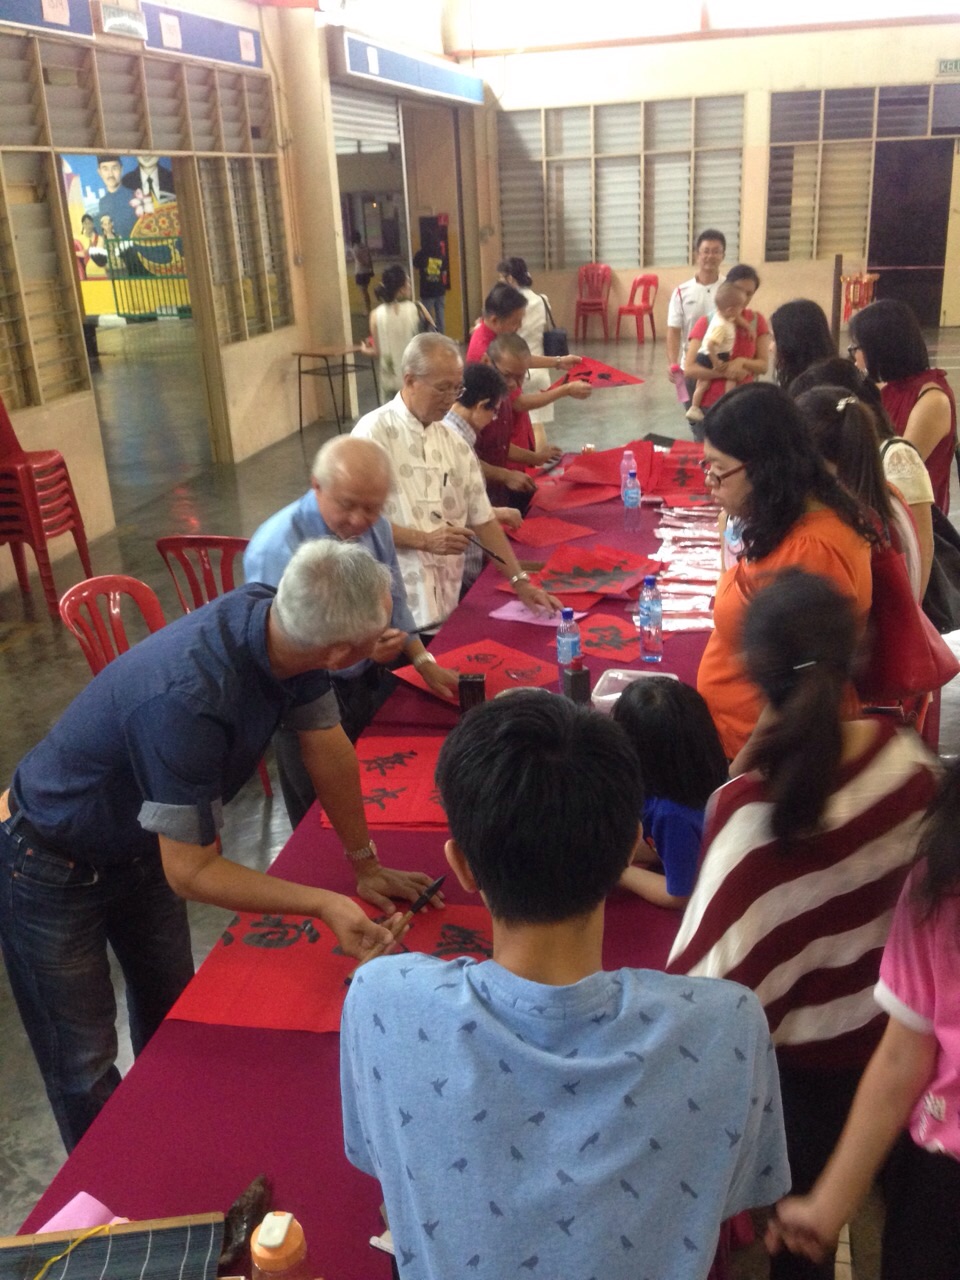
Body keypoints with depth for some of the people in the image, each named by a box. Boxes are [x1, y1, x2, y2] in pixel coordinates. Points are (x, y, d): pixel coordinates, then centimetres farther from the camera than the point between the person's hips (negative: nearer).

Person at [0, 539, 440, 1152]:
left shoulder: (275, 619, -21)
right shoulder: (187, 699, -43)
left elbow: (329, 748, -6)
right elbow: (190, 871, -31)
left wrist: (365, 863, 2)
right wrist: (324, 904, -32)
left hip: (137, 843, 8)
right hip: (50, 867, -7)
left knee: (173, 1018, 22)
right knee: (85, 1066, 7)